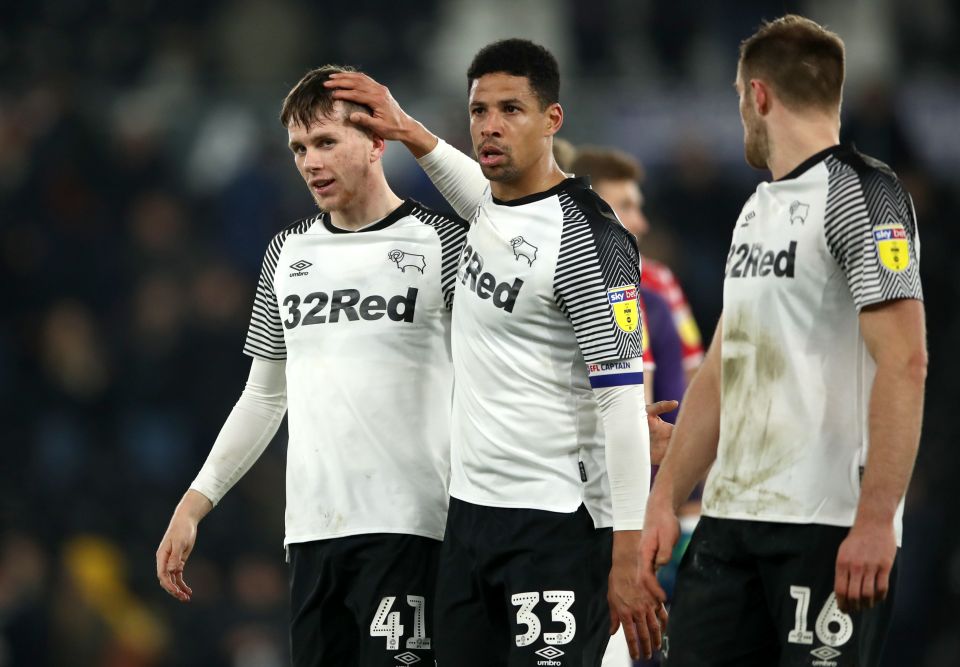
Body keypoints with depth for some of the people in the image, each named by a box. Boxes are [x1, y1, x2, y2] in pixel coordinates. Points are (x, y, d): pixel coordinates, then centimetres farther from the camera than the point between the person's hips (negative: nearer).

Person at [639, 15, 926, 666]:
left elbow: (904, 362, -17)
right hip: (731, 522, 8)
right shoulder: (757, 209, 20)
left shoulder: (859, 193, -8)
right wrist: (665, 501, 15)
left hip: (828, 532, -8)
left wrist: (876, 521, -23)